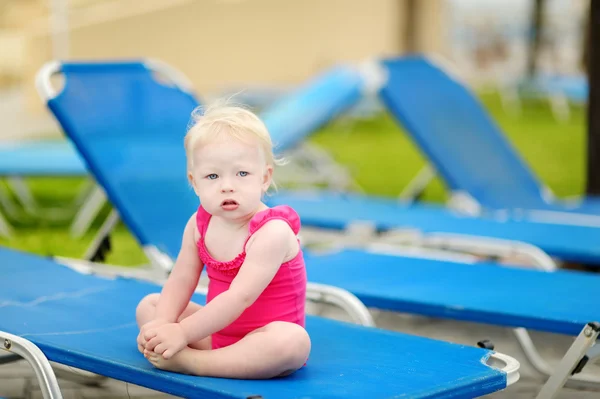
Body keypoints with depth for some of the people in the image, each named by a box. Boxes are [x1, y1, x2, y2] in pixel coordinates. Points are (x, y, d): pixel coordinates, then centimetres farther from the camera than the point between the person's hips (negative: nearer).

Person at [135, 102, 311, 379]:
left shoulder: (272, 232, -25)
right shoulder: (199, 224, -3)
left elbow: (239, 297, -31)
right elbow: (180, 282, -3)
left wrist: (182, 332, -33)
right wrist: (161, 324, -22)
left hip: (261, 338, -6)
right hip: (218, 329, 7)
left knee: (293, 342, -39)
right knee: (148, 305, 5)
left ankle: (189, 362, -34)